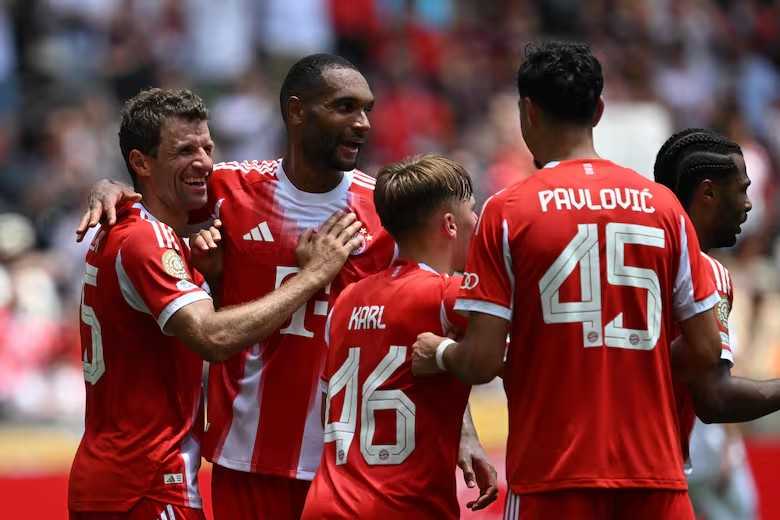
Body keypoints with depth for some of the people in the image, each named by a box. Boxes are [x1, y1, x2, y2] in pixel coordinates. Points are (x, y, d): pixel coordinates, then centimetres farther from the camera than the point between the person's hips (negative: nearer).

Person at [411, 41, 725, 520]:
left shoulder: (507, 212, -4)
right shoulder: (664, 206, 4)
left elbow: (482, 363, -7)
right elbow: (704, 353, 5)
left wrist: (438, 354, 14)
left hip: (555, 476, -2)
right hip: (654, 469, 2)